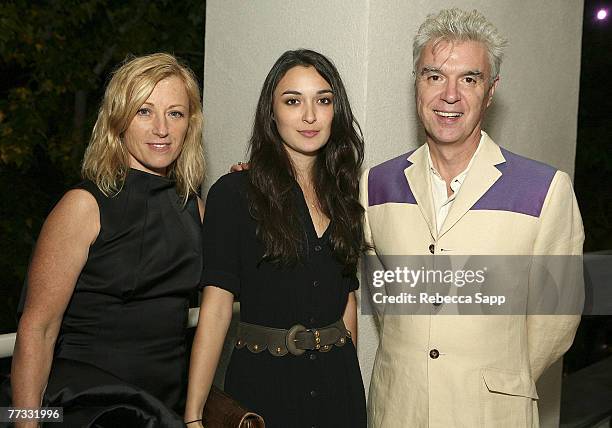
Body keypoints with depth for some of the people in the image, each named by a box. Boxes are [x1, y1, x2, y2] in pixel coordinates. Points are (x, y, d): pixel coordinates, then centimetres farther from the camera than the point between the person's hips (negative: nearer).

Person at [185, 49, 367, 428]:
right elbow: (216, 308, -14)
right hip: (262, 380, -4)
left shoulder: (342, 195, 7)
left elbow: (347, 298, 12)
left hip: (338, 382, 5)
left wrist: (348, 376, 6)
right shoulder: (233, 194, -8)